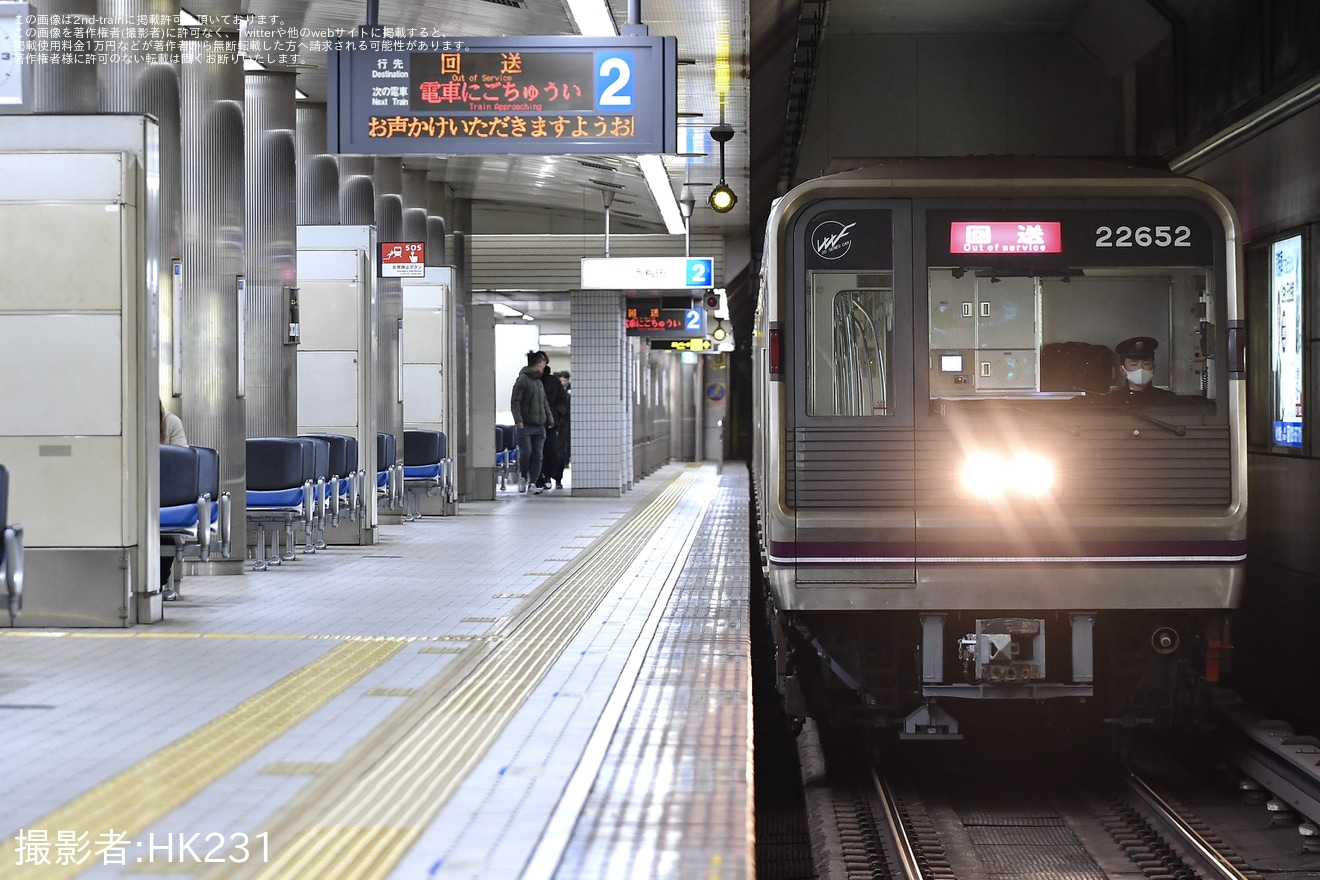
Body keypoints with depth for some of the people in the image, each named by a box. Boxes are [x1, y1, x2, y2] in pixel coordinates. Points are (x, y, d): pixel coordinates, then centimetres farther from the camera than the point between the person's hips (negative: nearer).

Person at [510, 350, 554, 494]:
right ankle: (523, 477, 13)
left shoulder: (539, 381, 18)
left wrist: (550, 419, 17)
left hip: (539, 425, 7)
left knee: (537, 455, 2)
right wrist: (518, 419, -19)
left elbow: (544, 403, 24)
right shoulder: (523, 379, -6)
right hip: (526, 425, -7)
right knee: (526, 452, -9)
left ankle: (533, 482, 5)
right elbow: (515, 401, -11)